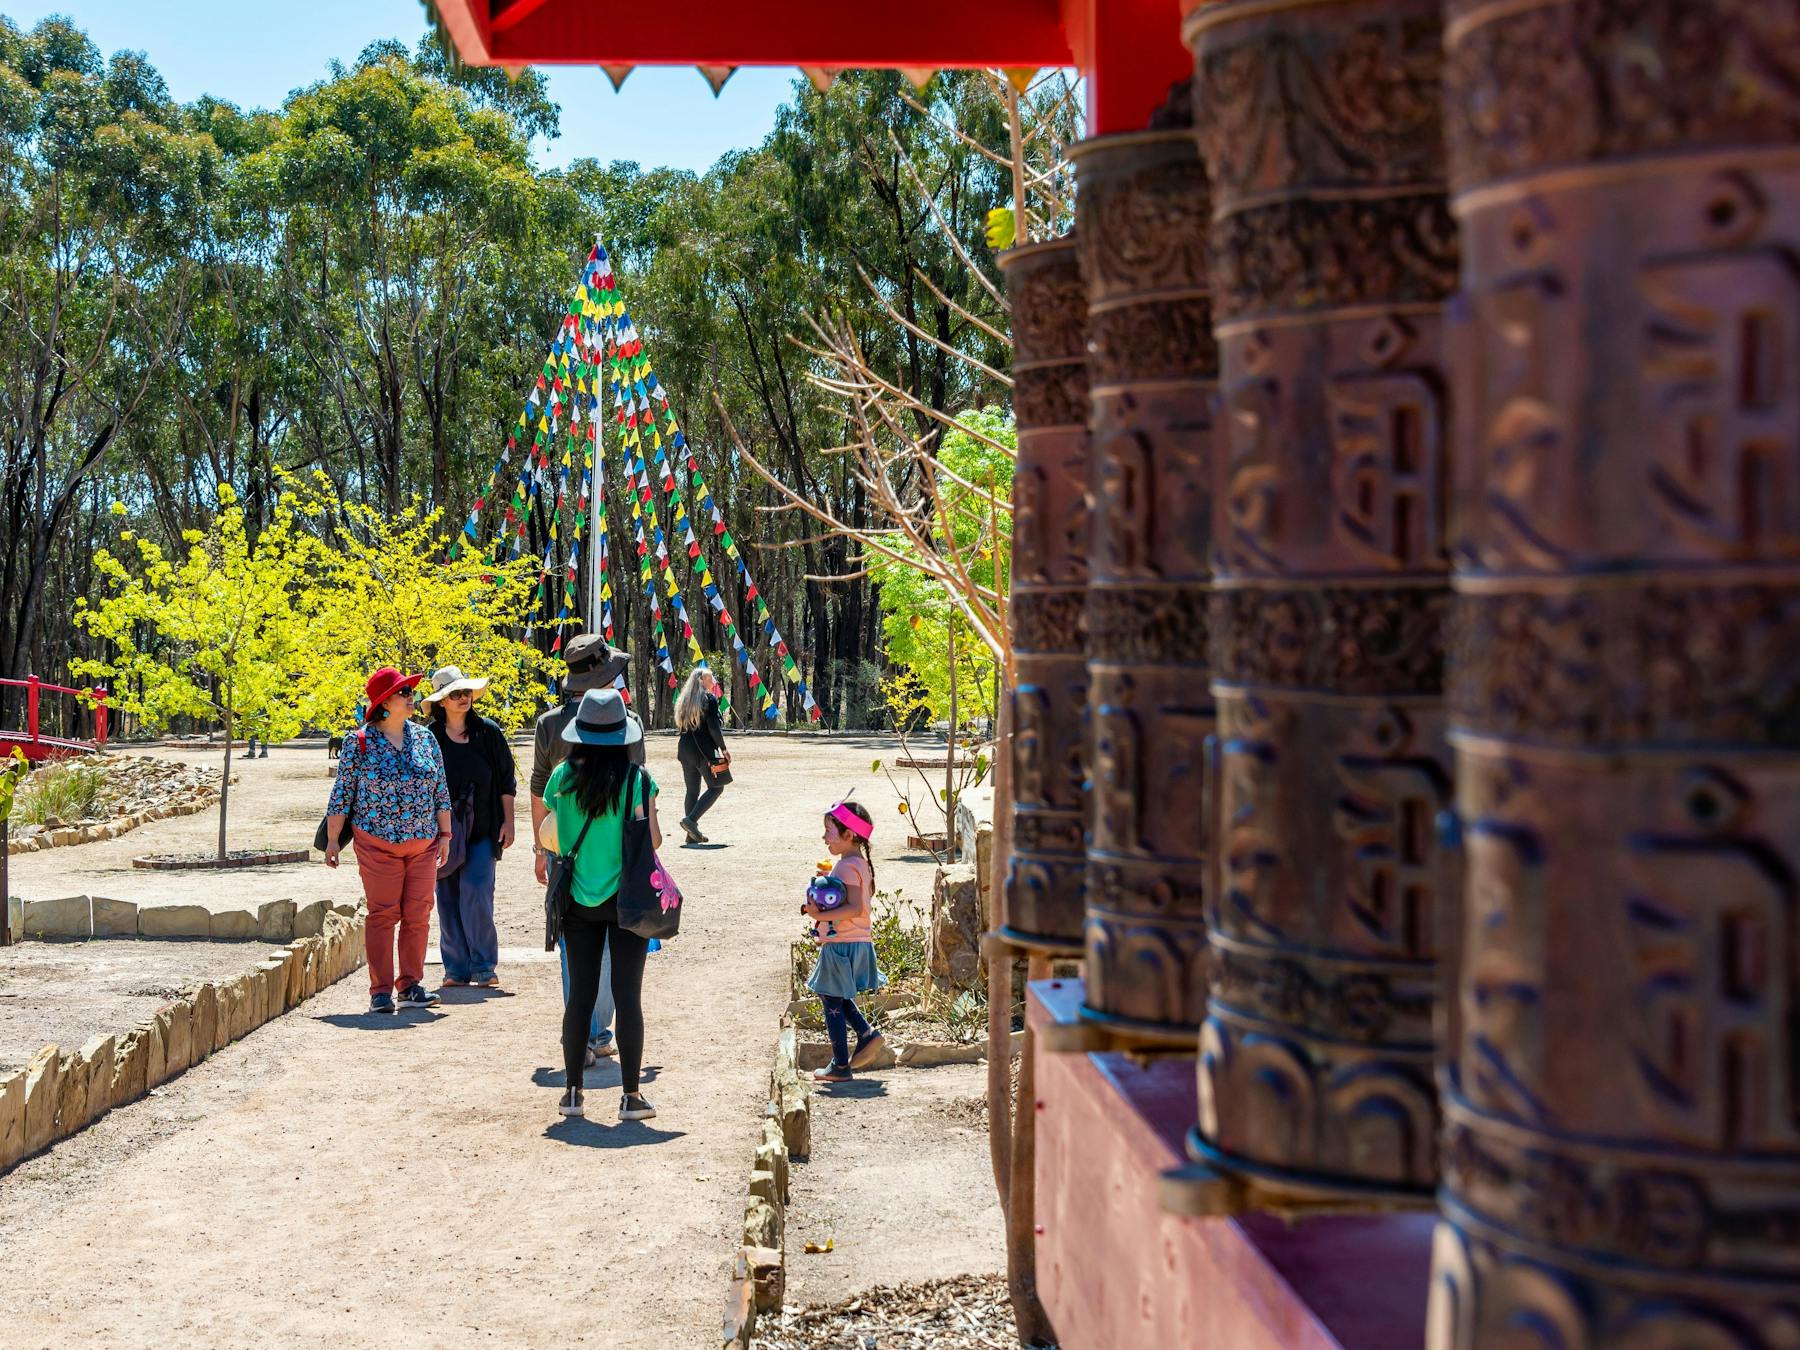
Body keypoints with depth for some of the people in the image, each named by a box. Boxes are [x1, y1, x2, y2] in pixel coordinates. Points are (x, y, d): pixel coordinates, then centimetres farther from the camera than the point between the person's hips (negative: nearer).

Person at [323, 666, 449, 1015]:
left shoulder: (424, 737, 8)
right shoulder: (359, 742, -3)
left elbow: (441, 789, 14)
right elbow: (342, 792, 0)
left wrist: (445, 834, 13)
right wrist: (332, 841, 0)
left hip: (423, 843, 4)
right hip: (378, 843, -4)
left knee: (418, 915, 3)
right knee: (383, 914, -3)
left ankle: (411, 985, 13)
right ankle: (380, 990, 3)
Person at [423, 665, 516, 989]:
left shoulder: (489, 733, 3)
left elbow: (507, 781, 9)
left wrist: (507, 822, 4)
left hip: (482, 832, -1)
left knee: (476, 896, -10)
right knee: (448, 901, 3)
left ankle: (484, 967, 0)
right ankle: (456, 968, 13)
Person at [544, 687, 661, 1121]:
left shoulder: (562, 777, -4)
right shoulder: (637, 779, -12)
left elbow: (550, 836, 0)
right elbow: (652, 841, -11)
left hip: (578, 901, 3)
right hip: (626, 899, -2)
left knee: (579, 995, 11)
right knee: (628, 995, 3)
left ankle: (572, 1092, 15)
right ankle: (630, 1096, 5)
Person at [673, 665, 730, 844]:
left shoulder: (684, 700, 14)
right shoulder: (709, 698, -7)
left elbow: (680, 726, 17)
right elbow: (713, 727, -13)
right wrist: (723, 749, -9)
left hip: (685, 749, 7)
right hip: (704, 750, -7)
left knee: (692, 789, 10)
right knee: (715, 787, 1)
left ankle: (692, 833, 7)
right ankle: (691, 819, -14)